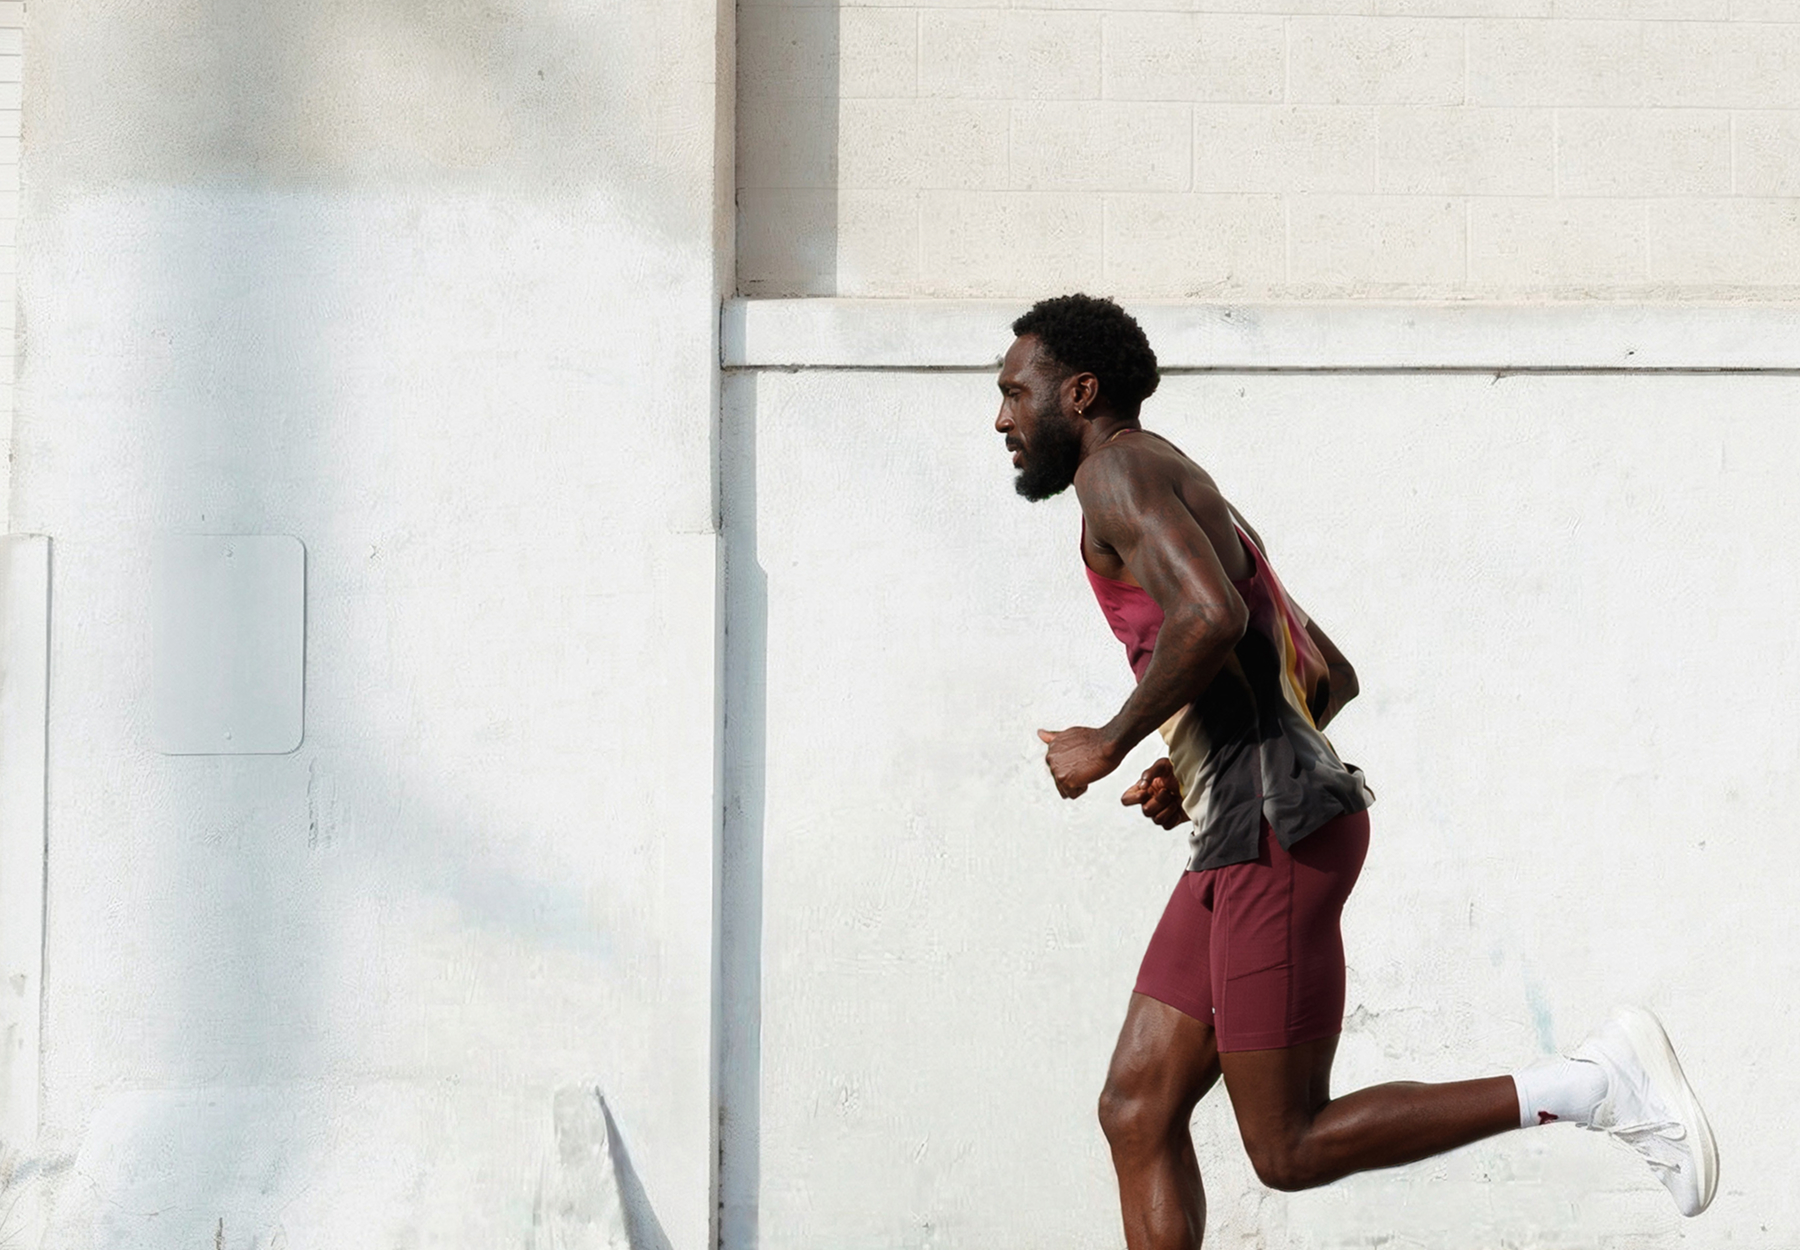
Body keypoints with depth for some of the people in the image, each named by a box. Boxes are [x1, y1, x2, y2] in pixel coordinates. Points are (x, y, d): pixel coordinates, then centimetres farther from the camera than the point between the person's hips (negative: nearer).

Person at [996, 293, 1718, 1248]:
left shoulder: (1118, 468, -5)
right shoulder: (1196, 507, 26)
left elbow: (1209, 620, -24)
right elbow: (1333, 678, 31)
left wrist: (1110, 744, -11)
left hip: (1277, 837, -10)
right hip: (1246, 841, 10)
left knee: (1290, 1150, -8)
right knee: (1136, 1111, 7)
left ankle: (1600, 1081, -9)